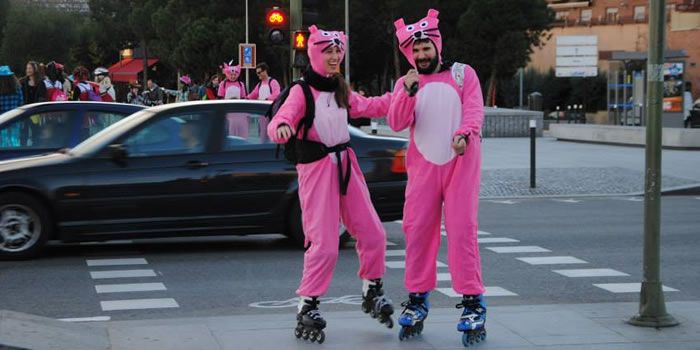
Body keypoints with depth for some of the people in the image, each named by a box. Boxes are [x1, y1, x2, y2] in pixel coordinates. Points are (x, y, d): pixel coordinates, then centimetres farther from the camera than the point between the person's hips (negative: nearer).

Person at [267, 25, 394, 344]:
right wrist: (282, 128, -46)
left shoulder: (341, 90, 12)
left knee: (373, 234, 8)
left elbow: (366, 107, 27)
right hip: (316, 169, -7)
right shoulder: (302, 90, -9)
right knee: (324, 245, -11)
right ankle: (307, 308, 0)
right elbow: (278, 125, -21)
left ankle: (372, 292, 28)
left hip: (345, 165, 7)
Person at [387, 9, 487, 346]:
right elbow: (397, 123, -5)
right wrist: (409, 92, -21)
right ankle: (417, 301, 14)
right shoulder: (405, 83, 10)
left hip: (460, 164, -2)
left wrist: (464, 134, -27)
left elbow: (474, 109, -7)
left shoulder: (462, 74, 7)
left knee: (462, 230, -8)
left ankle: (473, 303, -5)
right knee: (417, 230, 3)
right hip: (423, 167, 2)